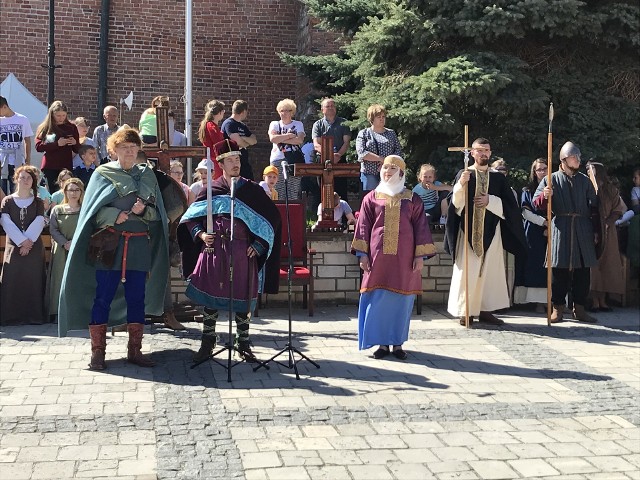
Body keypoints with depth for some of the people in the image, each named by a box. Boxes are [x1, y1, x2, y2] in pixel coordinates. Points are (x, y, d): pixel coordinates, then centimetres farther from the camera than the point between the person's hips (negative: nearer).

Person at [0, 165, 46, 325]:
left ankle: (34, 316, -1)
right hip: (13, 246, 0)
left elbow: (38, 223, -3)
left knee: (33, 281, -4)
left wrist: (28, 241, -15)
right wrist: (22, 241, -14)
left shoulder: (38, 202, 10)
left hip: (34, 246, 0)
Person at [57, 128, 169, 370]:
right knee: (103, 298, -2)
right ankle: (98, 352, 5)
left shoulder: (147, 175, 13)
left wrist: (143, 210, -10)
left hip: (139, 245, 3)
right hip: (109, 244, -3)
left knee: (137, 298, 5)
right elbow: (94, 210, -2)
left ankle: (135, 350, 13)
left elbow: (157, 211, 10)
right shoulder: (103, 174, 4)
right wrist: (115, 215, -19)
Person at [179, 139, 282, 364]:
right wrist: (200, 234, -5)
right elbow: (190, 218, 13)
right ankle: (207, 343, 16)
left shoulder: (252, 190, 4)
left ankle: (244, 345, 14)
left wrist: (258, 245, 1)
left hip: (242, 253, 0)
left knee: (242, 298, 3)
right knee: (211, 295, 4)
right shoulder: (212, 190, 6)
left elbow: (272, 217, 7)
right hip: (214, 251, 1)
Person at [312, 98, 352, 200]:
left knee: (342, 191, -3)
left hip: (340, 160, 0)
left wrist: (339, 154, -15)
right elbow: (316, 145, -2)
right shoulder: (318, 125, 9)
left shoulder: (343, 123, 12)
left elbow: (346, 142, 4)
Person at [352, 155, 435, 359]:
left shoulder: (412, 199, 6)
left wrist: (420, 255, -3)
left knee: (401, 300, 3)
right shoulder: (371, 198, 7)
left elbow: (420, 227, 4)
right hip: (378, 257, 0)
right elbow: (363, 226, 6)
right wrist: (362, 254, -1)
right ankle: (382, 343, 11)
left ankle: (397, 343, 14)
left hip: (404, 258, 0)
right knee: (379, 299, 1)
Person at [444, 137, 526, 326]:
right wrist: (461, 185, -24)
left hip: (491, 231, 3)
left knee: (490, 270, 4)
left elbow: (509, 205, 4)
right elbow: (455, 203, -7)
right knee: (467, 270, -4)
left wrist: (490, 201, -10)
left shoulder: (498, 177, 9)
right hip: (468, 230, -3)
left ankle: (485, 310, 12)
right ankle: (465, 311, 3)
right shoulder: (464, 174, 3)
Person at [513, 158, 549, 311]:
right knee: (535, 266, -5)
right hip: (533, 234, -1)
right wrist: (544, 222, -12)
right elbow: (526, 212, -1)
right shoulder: (528, 191, 8)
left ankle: (549, 299, -1)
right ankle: (538, 301, -5)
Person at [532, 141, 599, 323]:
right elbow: (536, 204, -1)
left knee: (583, 269, 3)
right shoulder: (551, 179, 5)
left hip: (582, 230, 3)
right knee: (559, 269, -2)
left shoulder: (585, 181, 13)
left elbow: (594, 206, 14)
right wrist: (545, 196, -22)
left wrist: (595, 231, 8)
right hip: (560, 229, -3)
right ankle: (558, 308, 6)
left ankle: (579, 308, 11)